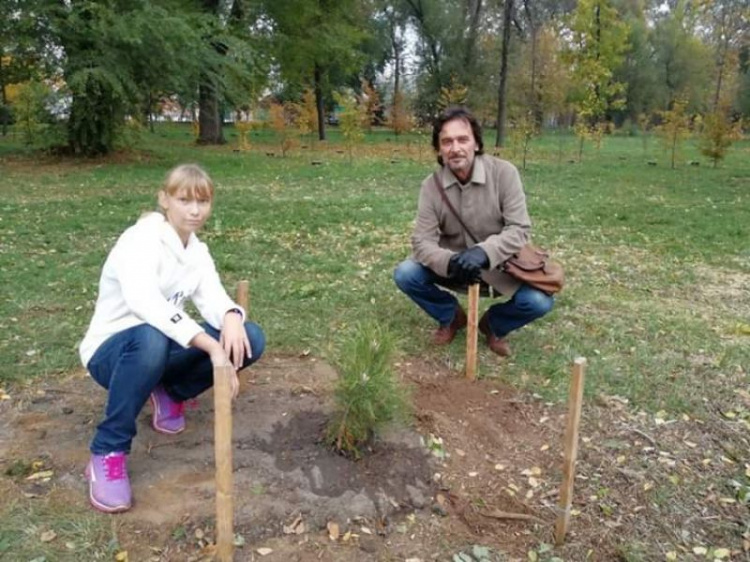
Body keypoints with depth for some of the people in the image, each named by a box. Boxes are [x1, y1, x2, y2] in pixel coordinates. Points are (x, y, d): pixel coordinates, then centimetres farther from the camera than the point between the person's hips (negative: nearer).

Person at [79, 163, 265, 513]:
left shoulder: (197, 250, 4)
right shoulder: (141, 239, -20)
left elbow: (213, 296, -11)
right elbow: (143, 302, -39)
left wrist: (231, 317, -36)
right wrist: (211, 346, -46)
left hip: (161, 345, 6)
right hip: (111, 351, -6)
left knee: (249, 339, -14)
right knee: (151, 340, -42)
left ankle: (170, 393, 8)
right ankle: (108, 451, -22)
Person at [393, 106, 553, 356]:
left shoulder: (503, 172, -17)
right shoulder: (431, 185, -11)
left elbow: (519, 229, -20)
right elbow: (422, 241, -15)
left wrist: (484, 252, -39)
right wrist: (450, 262, -37)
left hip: (499, 267, -1)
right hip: (453, 267, 2)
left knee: (539, 301, -26)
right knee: (405, 274, -22)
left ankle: (494, 323, 10)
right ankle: (451, 316, 9)